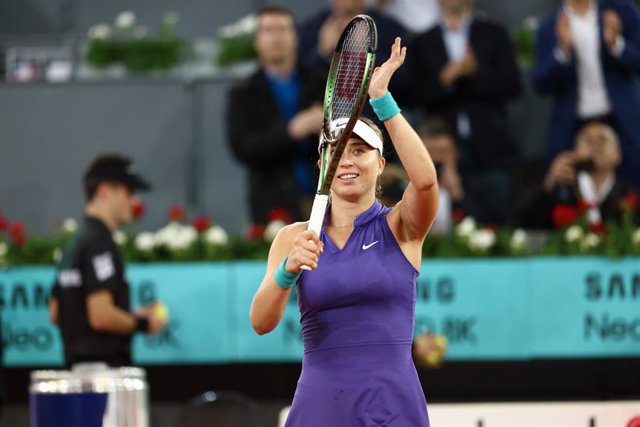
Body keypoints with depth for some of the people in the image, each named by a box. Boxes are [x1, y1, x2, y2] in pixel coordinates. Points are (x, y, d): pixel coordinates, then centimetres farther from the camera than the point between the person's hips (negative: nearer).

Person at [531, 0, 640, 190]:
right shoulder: (549, 27, 3)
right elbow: (541, 84, -3)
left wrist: (616, 44, -19)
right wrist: (563, 49, -18)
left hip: (621, 123, 0)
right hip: (572, 129, 1)